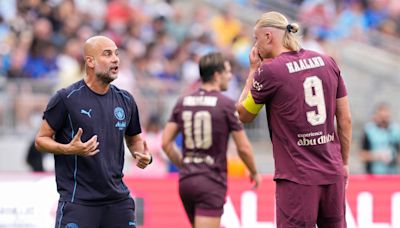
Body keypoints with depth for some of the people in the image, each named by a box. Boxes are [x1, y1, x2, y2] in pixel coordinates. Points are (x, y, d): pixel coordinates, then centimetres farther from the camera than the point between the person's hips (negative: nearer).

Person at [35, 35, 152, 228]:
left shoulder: (125, 100, 11)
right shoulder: (66, 98, -6)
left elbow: (134, 139, 24)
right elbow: (41, 140, -2)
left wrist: (143, 156, 2)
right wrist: (69, 149, -20)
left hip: (118, 199, 5)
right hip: (77, 201, -5)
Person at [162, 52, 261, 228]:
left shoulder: (182, 102, 8)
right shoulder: (226, 104, -8)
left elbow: (166, 143, 7)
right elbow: (243, 148, -4)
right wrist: (254, 172, 13)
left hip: (186, 180, 6)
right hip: (211, 182, -6)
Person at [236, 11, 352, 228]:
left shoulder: (269, 71, -9)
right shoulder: (327, 63, 7)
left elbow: (243, 115, 7)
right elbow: (345, 120, 11)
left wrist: (253, 70, 13)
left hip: (297, 178, -5)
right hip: (332, 173, 5)